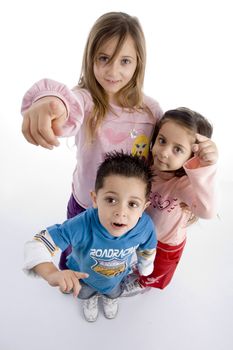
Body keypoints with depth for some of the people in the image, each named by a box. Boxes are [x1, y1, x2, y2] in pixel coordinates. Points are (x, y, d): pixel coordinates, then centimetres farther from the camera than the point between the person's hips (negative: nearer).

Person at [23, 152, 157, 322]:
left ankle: (110, 297, 75)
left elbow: (147, 249, -14)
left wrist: (145, 269, 6)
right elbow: (37, 244, -42)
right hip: (84, 276, -1)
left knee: (114, 293, 39)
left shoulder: (146, 226, -39)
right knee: (85, 293, 37)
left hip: (117, 278, 2)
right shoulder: (82, 226, -49)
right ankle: (90, 299, 73)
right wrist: (52, 273, -60)